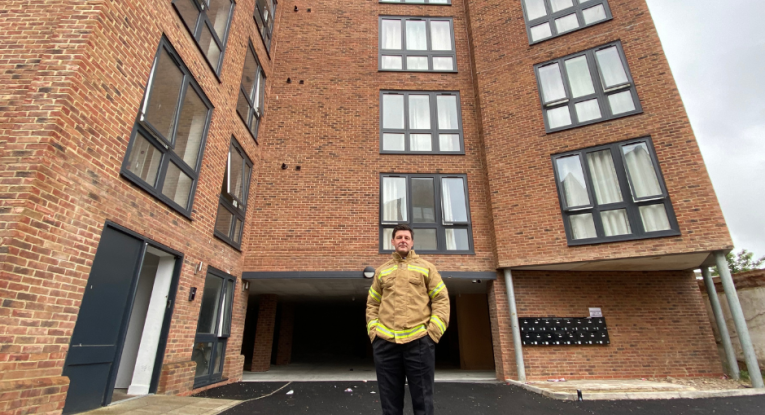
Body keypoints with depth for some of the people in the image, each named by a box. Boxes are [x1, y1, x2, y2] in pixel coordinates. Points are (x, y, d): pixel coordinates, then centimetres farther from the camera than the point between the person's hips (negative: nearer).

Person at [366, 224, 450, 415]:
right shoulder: (381, 271, 16)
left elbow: (441, 300, 4)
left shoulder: (426, 267, 9)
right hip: (385, 342, 2)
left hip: (419, 341, -2)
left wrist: (434, 330, -6)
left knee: (422, 400, 7)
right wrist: (373, 329, 3)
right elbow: (372, 304, 16)